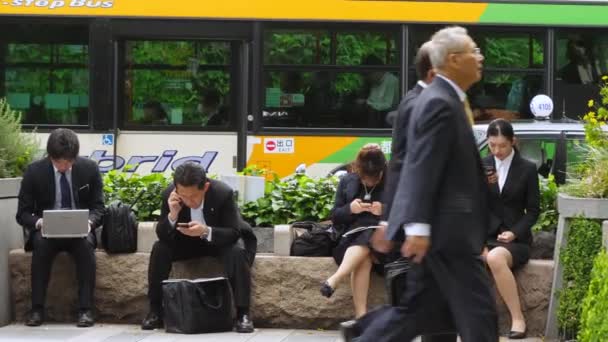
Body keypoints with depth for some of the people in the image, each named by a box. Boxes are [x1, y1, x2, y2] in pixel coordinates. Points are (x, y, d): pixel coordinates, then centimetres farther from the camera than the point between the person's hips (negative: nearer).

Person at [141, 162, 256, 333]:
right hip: (188, 240, 3)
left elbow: (234, 233, -30)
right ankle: (155, 311, -11)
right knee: (159, 249, -21)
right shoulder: (169, 194, -24)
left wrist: (206, 231, -49)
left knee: (237, 252, -34)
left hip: (221, 240, -3)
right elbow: (162, 235, -20)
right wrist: (172, 215, -41)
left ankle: (243, 313, -26)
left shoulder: (223, 193, -32)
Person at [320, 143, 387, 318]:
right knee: (363, 258, -33)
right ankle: (361, 315, -43)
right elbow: (335, 217, 12)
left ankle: (335, 279, -46)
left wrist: (385, 212, -17)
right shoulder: (347, 181, 10)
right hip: (353, 236, 1)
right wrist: (349, 209, -10)